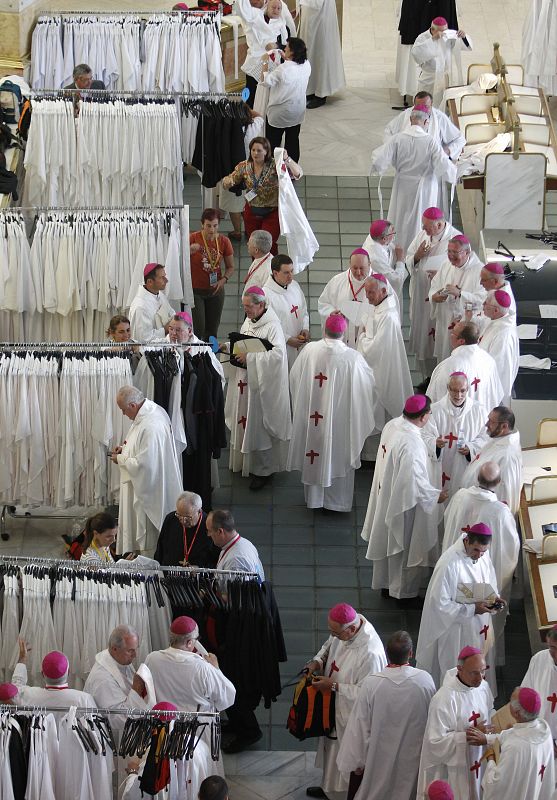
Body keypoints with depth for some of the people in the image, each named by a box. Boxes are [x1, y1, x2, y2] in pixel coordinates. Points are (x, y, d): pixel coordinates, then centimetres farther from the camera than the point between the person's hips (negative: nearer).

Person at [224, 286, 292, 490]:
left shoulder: (272, 326, -19)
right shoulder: (248, 321, 7)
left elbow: (277, 354, -29)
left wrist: (249, 358, -27)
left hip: (262, 384, -8)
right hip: (245, 381, 8)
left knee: (259, 426, 0)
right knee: (243, 421, 16)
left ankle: (263, 470, 13)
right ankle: (243, 461, 31)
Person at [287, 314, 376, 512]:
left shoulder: (310, 350, -15)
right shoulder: (353, 358, -21)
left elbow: (294, 377, 0)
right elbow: (370, 383, -7)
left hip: (312, 415, 2)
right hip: (340, 418, -2)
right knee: (338, 457, 16)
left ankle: (313, 497, 35)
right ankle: (337, 500, 29)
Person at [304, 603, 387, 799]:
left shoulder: (370, 654, -39)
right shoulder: (346, 625, -15)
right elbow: (330, 645, 7)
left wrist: (333, 686, -26)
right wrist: (317, 661, -10)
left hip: (352, 715, -8)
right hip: (335, 706, 8)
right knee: (332, 746, 28)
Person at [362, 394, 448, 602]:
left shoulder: (396, 428, -5)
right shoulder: (412, 442, -31)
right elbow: (414, 480, -29)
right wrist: (435, 495, -15)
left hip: (389, 497, 9)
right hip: (405, 503, -9)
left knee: (391, 542, 24)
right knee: (407, 546, 11)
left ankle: (387, 581, 40)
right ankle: (404, 590, 27)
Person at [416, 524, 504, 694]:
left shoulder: (483, 553, -8)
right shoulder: (449, 564, -31)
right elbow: (440, 603, -25)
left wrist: (494, 596, -9)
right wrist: (472, 609, -27)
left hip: (480, 624, 7)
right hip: (457, 627, -7)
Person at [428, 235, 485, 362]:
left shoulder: (479, 270, -14)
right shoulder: (446, 266, 7)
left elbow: (482, 299, -21)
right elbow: (433, 287, 11)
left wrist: (459, 293, -31)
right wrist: (434, 296, -13)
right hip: (444, 323, 6)